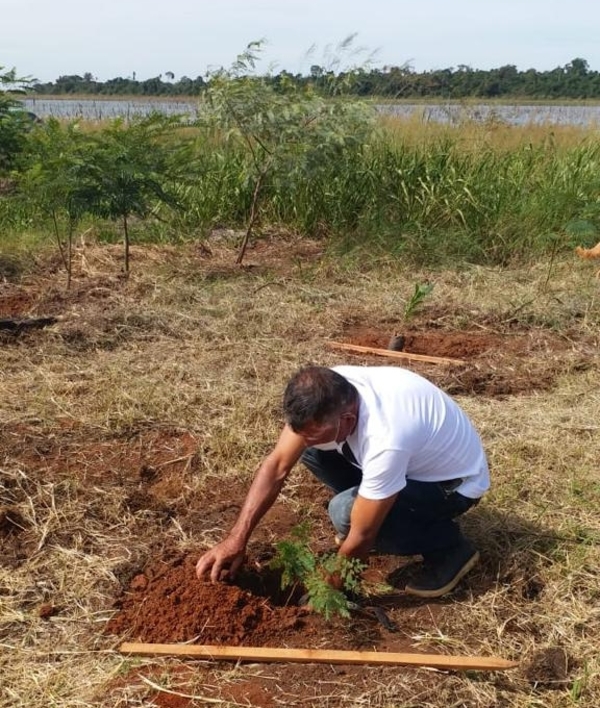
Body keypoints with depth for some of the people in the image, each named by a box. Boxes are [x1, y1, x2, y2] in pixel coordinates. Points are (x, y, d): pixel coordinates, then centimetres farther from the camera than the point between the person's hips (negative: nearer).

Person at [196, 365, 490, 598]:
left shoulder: (386, 440, -41)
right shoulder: (329, 391, -20)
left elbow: (361, 538, -28)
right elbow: (277, 464, -14)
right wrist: (237, 539, -19)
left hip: (454, 481, -7)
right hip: (415, 457, 7)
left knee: (346, 512, -29)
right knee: (310, 449, -9)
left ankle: (449, 547, -6)